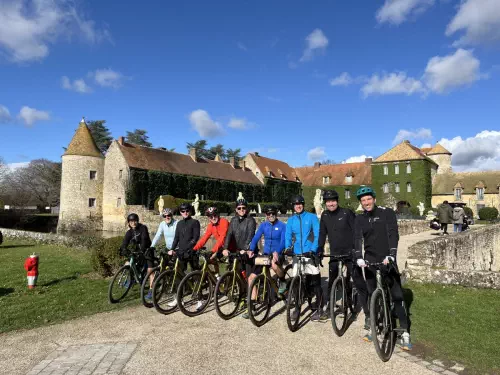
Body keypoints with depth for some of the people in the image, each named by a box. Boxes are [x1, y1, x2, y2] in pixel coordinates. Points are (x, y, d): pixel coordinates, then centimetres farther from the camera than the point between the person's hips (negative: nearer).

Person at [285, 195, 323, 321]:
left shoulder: (312, 217, 0)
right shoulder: (291, 220, 8)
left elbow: (317, 235, -6)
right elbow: (288, 236, 3)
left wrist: (313, 249, -19)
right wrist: (287, 248, -16)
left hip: (311, 254, -3)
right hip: (297, 254, 3)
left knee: (315, 281, -2)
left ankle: (319, 308, 9)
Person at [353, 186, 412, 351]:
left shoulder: (387, 213, -5)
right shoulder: (359, 219, 3)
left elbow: (393, 234, -15)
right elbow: (357, 238, -8)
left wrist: (391, 255, -29)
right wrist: (359, 257, -25)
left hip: (387, 260, -3)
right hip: (370, 261, 3)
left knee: (397, 295, -3)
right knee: (370, 295, 8)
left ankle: (405, 333, 7)